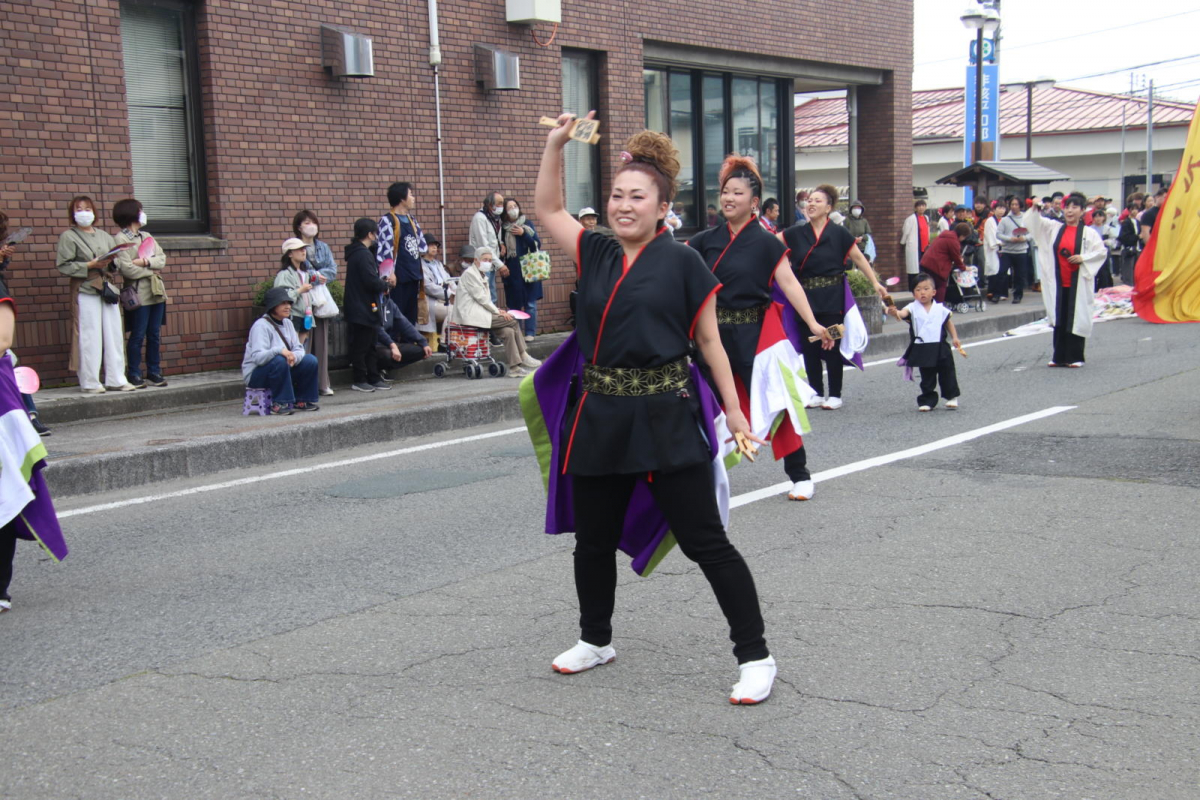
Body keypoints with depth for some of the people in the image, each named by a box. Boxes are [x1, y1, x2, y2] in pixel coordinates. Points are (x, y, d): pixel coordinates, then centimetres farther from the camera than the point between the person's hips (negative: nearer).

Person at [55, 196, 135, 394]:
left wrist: (110, 263, -4)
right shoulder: (68, 237, 2)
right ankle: (89, 382, 0)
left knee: (114, 335, 3)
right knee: (90, 337, -6)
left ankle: (116, 379, 10)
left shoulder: (104, 236, 18)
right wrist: (90, 266, -13)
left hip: (108, 289, 5)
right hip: (85, 290, -5)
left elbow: (116, 264, 18)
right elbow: (63, 266, -6)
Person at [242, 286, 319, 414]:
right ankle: (280, 403, -24)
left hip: (281, 370, 7)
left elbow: (299, 348, 0)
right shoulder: (261, 326, -18)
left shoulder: (287, 323, 6)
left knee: (310, 360, -9)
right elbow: (257, 357, -29)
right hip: (255, 375, -7)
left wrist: (294, 356, -24)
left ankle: (300, 401, 2)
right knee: (279, 360, -36)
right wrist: (278, 350, -44)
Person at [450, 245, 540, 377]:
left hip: (480, 313, 9)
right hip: (471, 315, -9)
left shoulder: (482, 276, 23)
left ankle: (514, 367, -14)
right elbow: (480, 297, -13)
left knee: (508, 331, -11)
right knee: (512, 321, -16)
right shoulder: (469, 274, -7)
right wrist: (497, 312, -11)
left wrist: (497, 310, 3)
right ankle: (523, 356, -9)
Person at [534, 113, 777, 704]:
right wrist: (555, 144, 8)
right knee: (593, 540, 16)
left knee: (704, 541, -3)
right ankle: (595, 640, 38)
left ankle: (755, 656, 7)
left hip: (666, 416, -5)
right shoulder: (597, 254, 9)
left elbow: (709, 341, -1)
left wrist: (734, 411, -3)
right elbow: (547, 209, 18)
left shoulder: (682, 262, -4)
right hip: (601, 416, 5)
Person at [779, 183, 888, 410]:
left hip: (832, 296, -3)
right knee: (809, 347, 6)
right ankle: (816, 393, 17)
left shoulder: (839, 234, -2)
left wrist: (875, 283, -2)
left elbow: (859, 258, 2)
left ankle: (835, 394, 9)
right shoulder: (796, 233, 4)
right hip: (805, 296, 3)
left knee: (832, 345, 0)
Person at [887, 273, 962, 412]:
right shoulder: (913, 308, -7)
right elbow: (904, 313, -28)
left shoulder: (940, 309, 0)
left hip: (941, 348, 1)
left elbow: (948, 322, 15)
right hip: (923, 350, -1)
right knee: (927, 378, 8)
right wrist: (895, 312, -50)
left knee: (947, 374, 10)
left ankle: (951, 396, 25)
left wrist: (954, 337, 8)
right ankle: (928, 400, 17)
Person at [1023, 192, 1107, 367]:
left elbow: (1102, 251, -3)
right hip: (1058, 283, 3)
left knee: (1076, 319, -1)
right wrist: (1035, 209, -11)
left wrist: (1083, 258, -15)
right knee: (1059, 320, 6)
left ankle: (1075, 357, 6)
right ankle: (1059, 357, 13)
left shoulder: (1088, 233, 0)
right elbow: (1035, 222, 7)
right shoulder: (1054, 228, 8)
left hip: (1078, 284, -3)